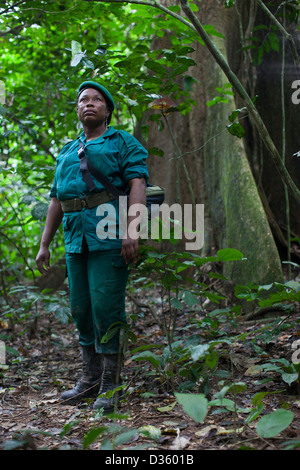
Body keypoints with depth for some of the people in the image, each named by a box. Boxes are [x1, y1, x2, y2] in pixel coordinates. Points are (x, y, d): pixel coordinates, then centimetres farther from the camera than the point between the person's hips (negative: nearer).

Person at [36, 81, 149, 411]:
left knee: (106, 307, -9)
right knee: (81, 309, 8)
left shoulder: (123, 143, 6)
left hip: (109, 235, -6)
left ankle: (110, 386, -1)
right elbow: (56, 200, 24)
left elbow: (137, 185, -7)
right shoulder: (67, 152, 24)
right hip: (76, 239, 6)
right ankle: (90, 379, 19)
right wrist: (44, 244, 18)